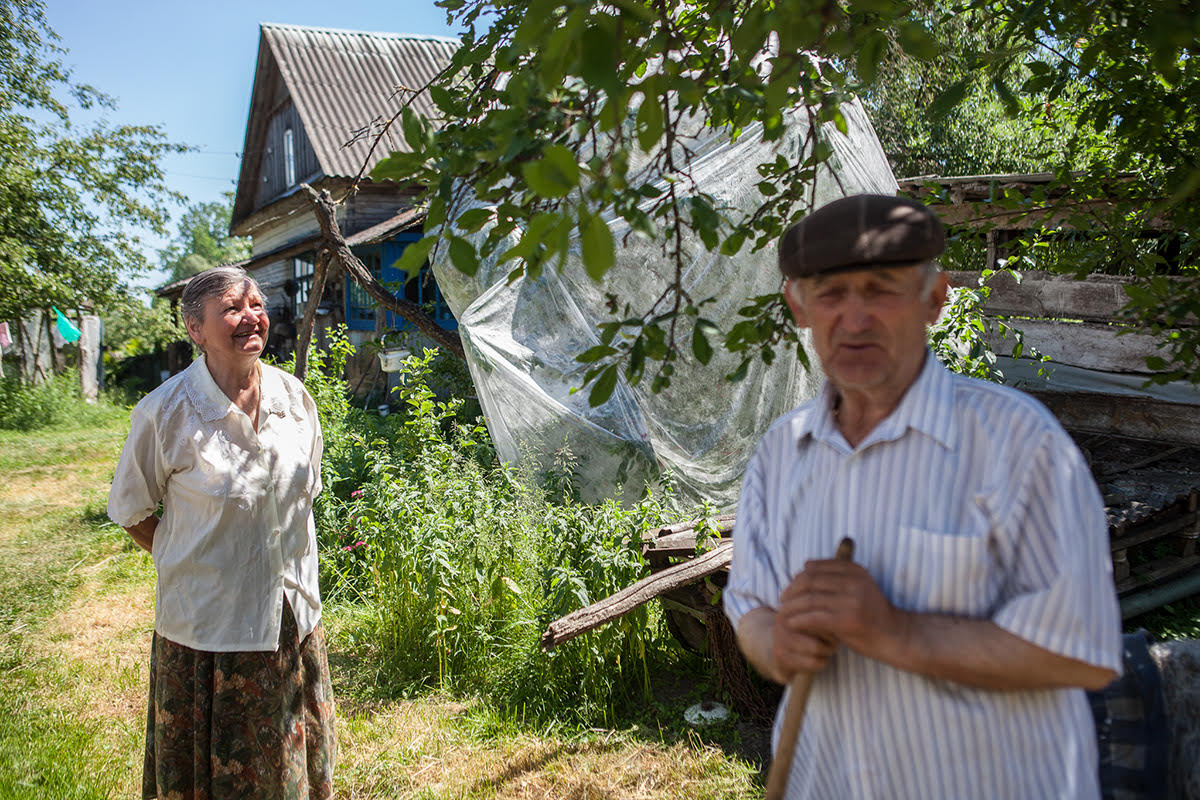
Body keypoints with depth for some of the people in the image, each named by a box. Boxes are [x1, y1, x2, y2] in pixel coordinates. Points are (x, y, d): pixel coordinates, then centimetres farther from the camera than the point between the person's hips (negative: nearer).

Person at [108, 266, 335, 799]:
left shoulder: (293, 396, -1)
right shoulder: (165, 413, -14)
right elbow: (129, 510, -1)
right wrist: (184, 562, -2)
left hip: (293, 615, 4)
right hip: (208, 621, -4)